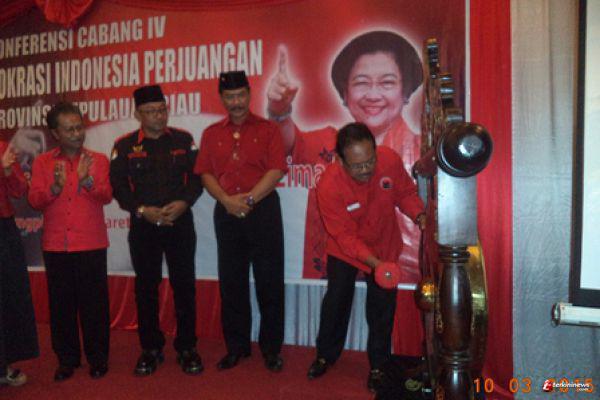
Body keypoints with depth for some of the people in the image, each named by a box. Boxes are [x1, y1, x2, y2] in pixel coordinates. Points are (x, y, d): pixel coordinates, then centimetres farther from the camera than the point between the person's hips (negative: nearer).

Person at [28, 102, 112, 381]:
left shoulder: (98, 160, 3)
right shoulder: (42, 162, 6)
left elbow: (106, 196, -9)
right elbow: (34, 200, -3)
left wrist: (87, 181, -27)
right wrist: (55, 186, -21)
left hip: (91, 245, -1)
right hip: (55, 246, 2)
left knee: (94, 302, 4)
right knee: (61, 303, 9)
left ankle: (98, 357, 18)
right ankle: (67, 359, 24)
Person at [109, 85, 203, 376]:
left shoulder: (183, 140, 5)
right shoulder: (124, 145, 3)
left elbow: (196, 177, 2)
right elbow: (118, 186, -1)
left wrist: (183, 203, -15)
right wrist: (142, 210, -14)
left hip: (180, 223, 0)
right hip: (143, 225, 0)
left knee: (184, 284, 3)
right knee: (146, 286, 8)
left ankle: (186, 348, 17)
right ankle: (151, 349, 22)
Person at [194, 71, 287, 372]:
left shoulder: (268, 129, 3)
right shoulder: (211, 134, 12)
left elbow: (276, 170, -8)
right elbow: (205, 173, 4)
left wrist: (249, 199, -17)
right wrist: (227, 201, -13)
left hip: (263, 210, -3)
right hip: (226, 212, 3)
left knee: (269, 281, 2)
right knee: (231, 281, 9)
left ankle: (271, 347, 16)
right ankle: (236, 346, 23)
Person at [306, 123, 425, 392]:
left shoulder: (390, 159, -26)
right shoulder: (328, 186, -32)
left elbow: (405, 193, -7)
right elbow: (345, 236, -28)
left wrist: (418, 215, -27)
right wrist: (374, 263, -41)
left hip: (384, 246, 2)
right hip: (344, 249, -1)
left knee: (381, 307, 7)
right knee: (336, 300, 11)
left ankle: (378, 364, 28)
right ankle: (326, 354, 35)